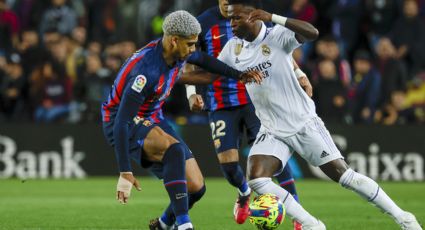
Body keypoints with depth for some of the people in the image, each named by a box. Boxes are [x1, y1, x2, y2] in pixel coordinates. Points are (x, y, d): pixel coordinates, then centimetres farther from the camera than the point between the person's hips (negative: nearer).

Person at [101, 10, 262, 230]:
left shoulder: (176, 53, -7)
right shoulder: (147, 70, -32)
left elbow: (202, 59, 21)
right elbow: (121, 123, -34)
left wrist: (238, 75, 19)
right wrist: (125, 174, -37)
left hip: (152, 120, 8)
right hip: (125, 122, -8)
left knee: (196, 187, -1)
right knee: (175, 149, -38)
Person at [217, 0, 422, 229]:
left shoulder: (277, 36, -15)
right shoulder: (232, 49, 1)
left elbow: (312, 32, -34)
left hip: (304, 123, -5)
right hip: (272, 131, 5)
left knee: (344, 175, -2)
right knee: (256, 180, -17)